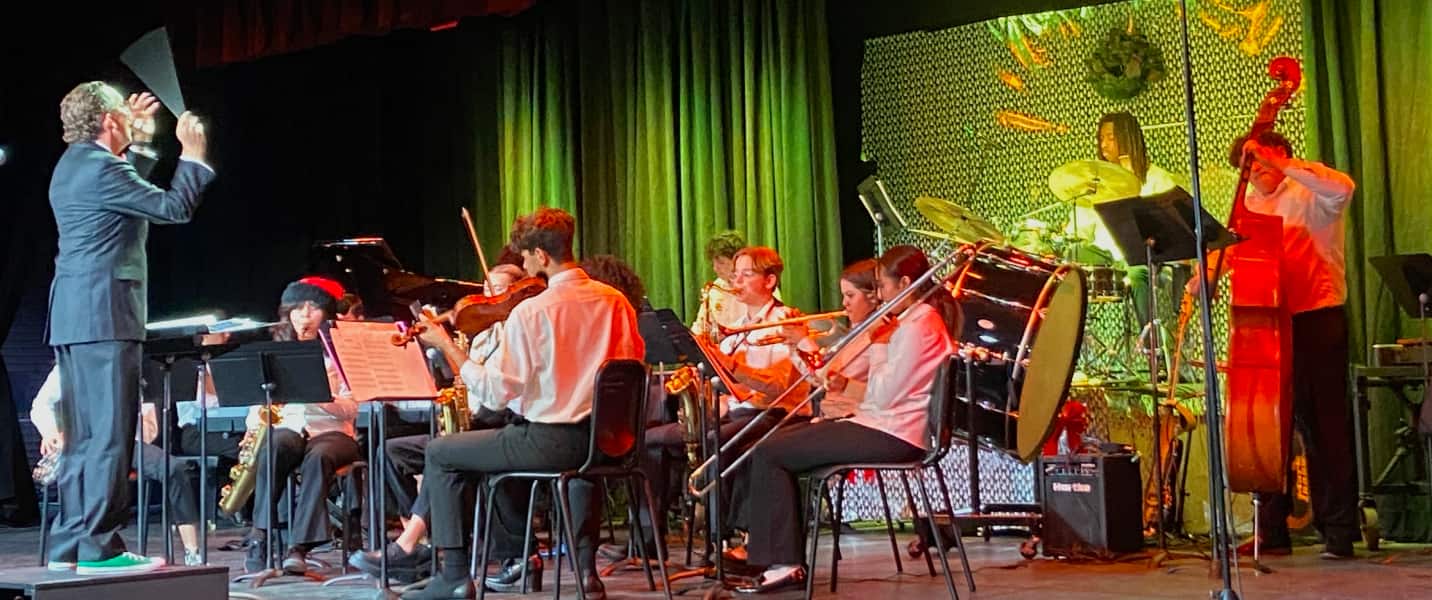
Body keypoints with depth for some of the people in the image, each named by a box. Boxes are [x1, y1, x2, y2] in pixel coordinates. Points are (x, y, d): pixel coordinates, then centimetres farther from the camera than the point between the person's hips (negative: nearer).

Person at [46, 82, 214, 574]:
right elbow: (174, 208, -14)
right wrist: (192, 155, -2)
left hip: (73, 314, 10)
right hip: (103, 313, -10)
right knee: (110, 433, -8)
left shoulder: (74, 164, 17)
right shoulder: (101, 167, -13)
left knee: (83, 435, 11)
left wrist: (140, 142, 33)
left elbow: (130, 193, 33)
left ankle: (68, 544, 14)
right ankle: (98, 547, -7)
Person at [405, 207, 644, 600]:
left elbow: (494, 394, -14)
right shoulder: (615, 300, 1)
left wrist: (446, 346, -5)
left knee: (440, 454, 13)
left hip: (551, 442, -6)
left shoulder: (530, 311, -15)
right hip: (607, 440, 6)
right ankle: (585, 563, 36)